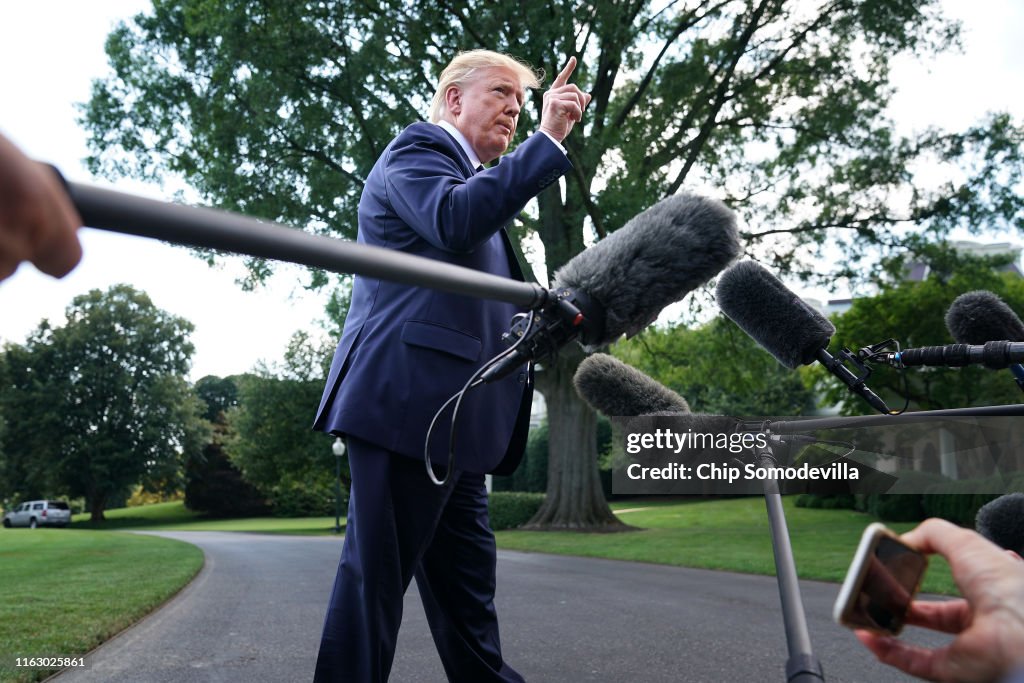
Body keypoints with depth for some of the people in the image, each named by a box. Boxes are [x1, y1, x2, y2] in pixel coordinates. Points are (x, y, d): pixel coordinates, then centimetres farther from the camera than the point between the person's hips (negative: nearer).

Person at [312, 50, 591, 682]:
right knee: (378, 573, -3)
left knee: (466, 580, 13)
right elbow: (455, 221, -22)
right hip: (407, 398, -10)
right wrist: (548, 141, -18)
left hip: (451, 414, 10)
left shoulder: (471, 180, 29)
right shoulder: (417, 148, 1)